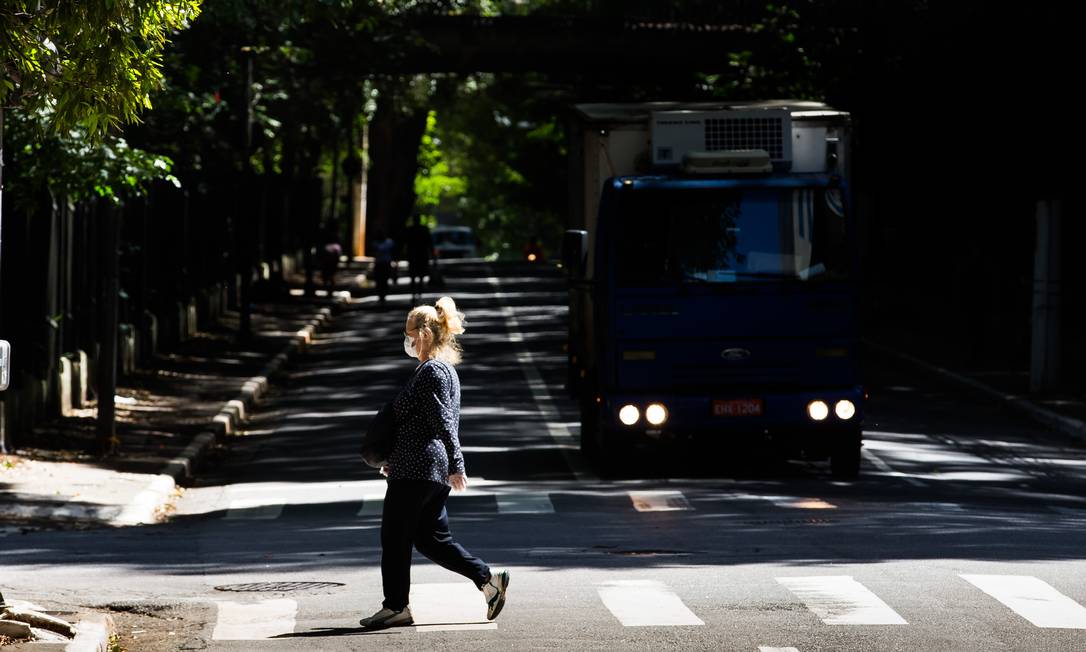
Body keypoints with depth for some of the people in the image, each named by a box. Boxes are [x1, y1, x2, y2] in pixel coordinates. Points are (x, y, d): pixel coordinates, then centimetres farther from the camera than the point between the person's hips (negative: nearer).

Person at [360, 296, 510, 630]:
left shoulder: (432, 371, -13)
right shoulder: (443, 369, 18)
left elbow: (443, 422, -20)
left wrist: (456, 465, -25)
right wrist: (393, 460, 29)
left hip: (416, 468, -10)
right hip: (433, 470, 10)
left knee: (395, 538, -2)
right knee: (430, 538, 12)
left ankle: (396, 607, 3)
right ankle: (488, 579, 5)